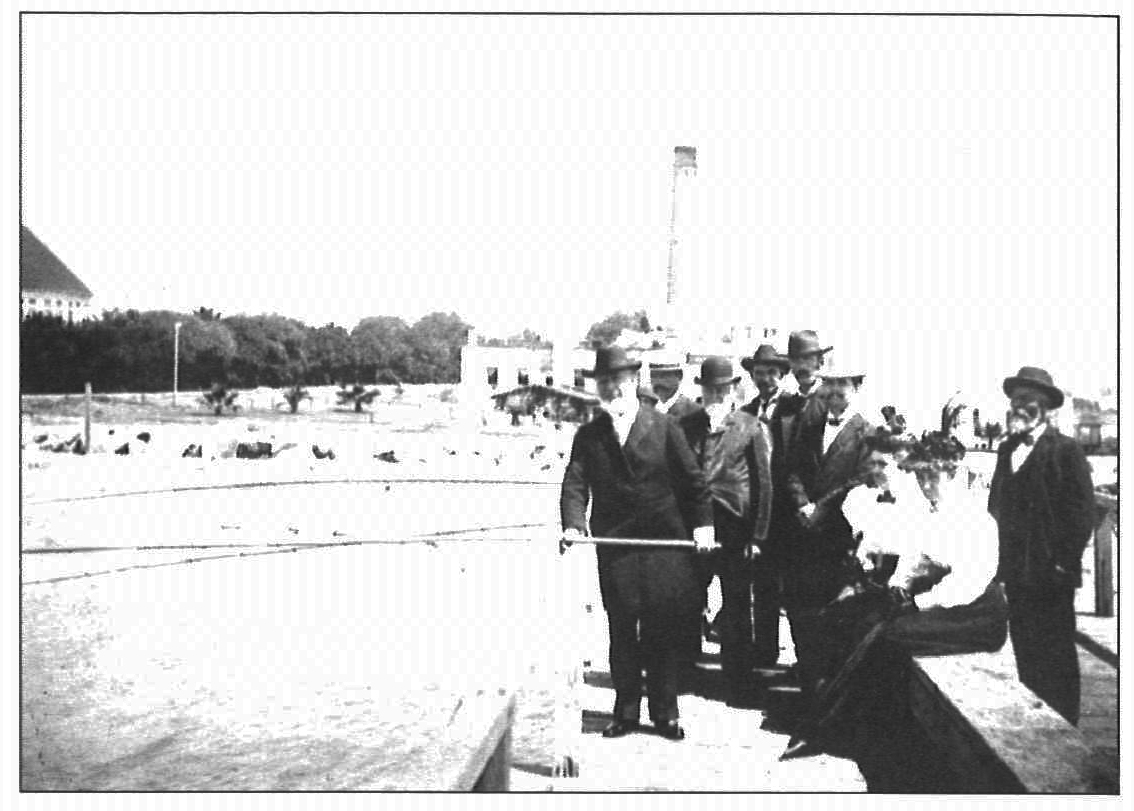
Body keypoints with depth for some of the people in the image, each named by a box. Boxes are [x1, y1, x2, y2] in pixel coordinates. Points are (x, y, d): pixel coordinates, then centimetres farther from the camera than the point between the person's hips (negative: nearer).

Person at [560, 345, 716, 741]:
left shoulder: (663, 427, 5)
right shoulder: (588, 436, 8)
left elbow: (692, 478, 6)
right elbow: (575, 485, 0)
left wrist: (703, 523, -2)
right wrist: (574, 524, -17)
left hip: (664, 543, -1)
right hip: (614, 546, 1)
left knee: (664, 629, 2)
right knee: (621, 630, 5)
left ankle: (665, 711, 15)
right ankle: (626, 711, 17)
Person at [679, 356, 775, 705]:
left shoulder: (749, 427, 1)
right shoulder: (686, 426, 8)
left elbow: (763, 483, 1)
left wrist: (757, 535, -4)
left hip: (734, 527, -2)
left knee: (736, 610, 5)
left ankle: (738, 685, 15)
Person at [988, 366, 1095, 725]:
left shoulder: (1066, 450, -7)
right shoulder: (1008, 449, 12)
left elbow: (1082, 510, -10)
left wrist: (1064, 562, -14)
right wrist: (1004, 560, 7)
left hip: (1050, 575, -6)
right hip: (1016, 573, 6)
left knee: (1056, 656, 3)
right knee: (1025, 653, 12)